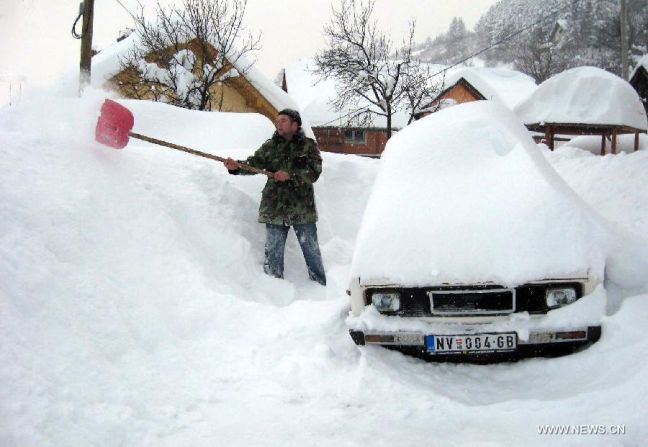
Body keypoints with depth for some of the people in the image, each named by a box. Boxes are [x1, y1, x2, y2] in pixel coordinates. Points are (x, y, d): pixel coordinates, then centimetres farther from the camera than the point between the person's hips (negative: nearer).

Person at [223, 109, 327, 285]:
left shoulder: (308, 146, 1)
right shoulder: (270, 147, 8)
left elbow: (314, 172, -11)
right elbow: (253, 163, -5)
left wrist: (290, 175, -23)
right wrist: (237, 166, -25)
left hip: (303, 209, -2)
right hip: (275, 209, 2)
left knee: (312, 251, 8)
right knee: (273, 253, 6)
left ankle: (321, 286, 22)